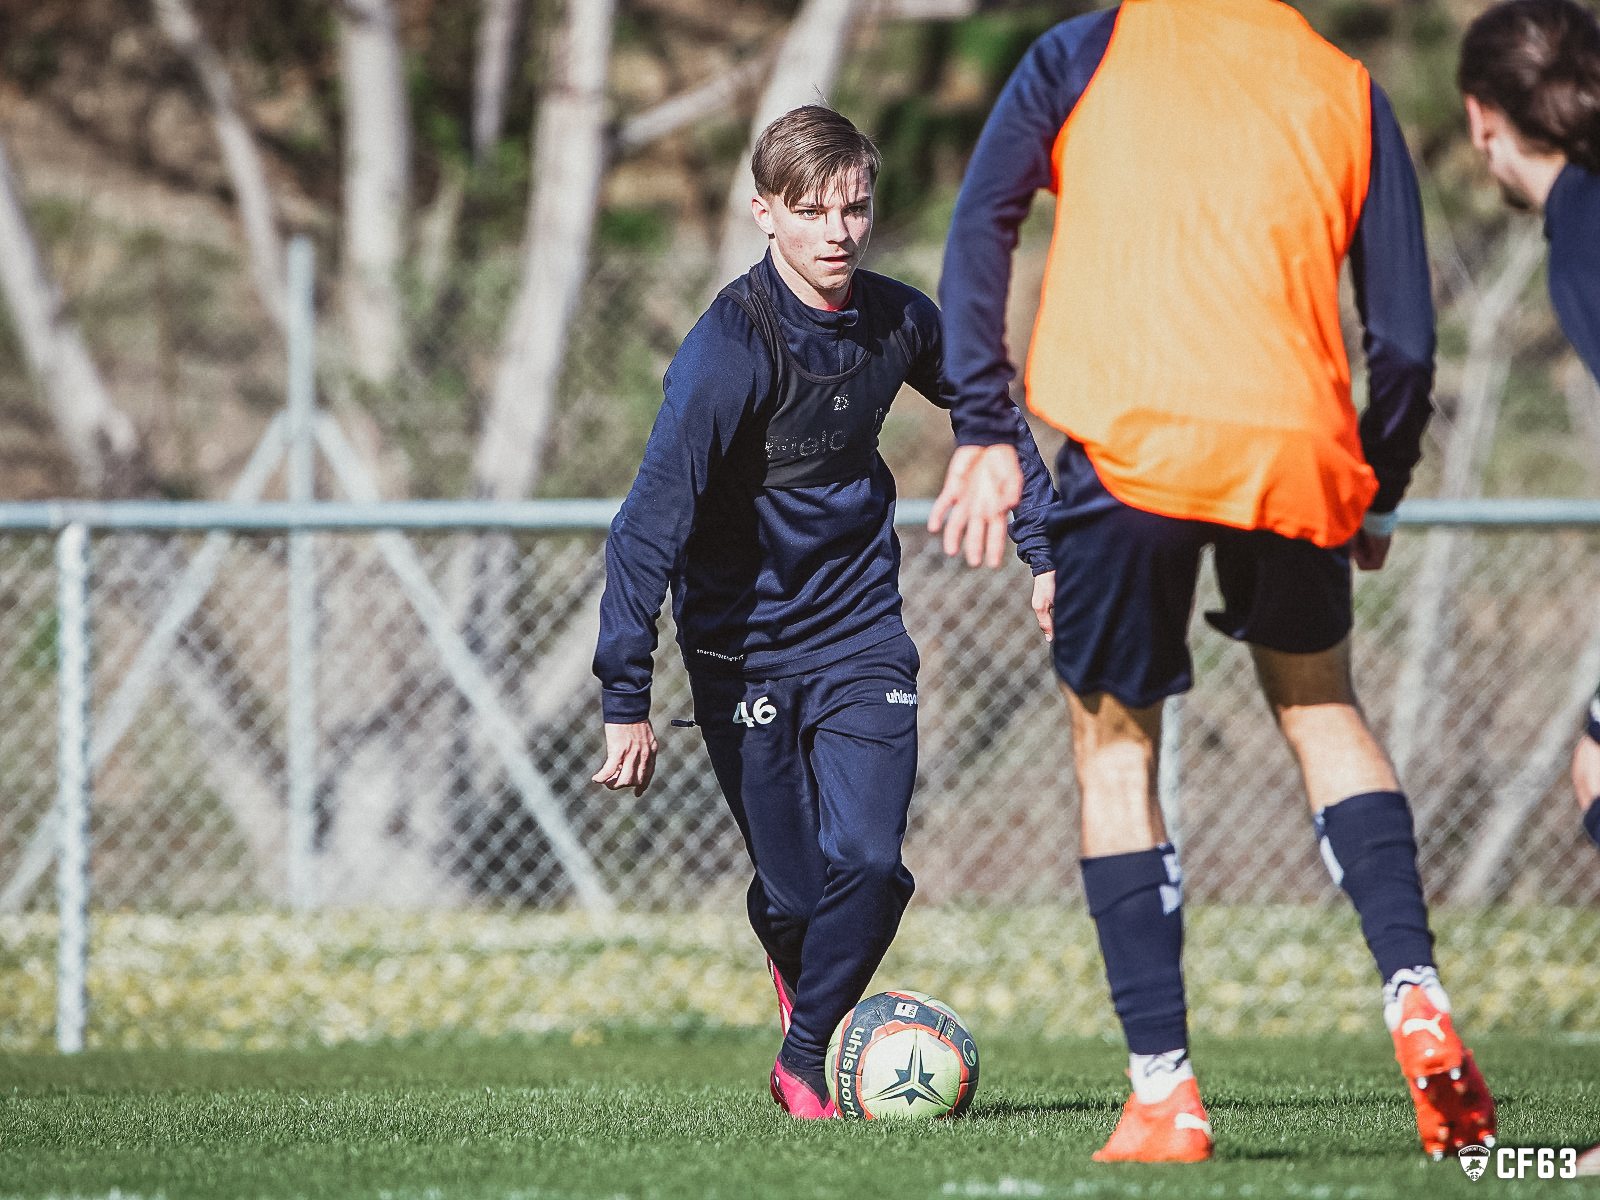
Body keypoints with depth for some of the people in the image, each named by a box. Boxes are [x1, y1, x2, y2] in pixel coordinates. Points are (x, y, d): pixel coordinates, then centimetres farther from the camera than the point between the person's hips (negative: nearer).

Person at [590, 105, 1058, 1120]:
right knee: (794, 891, -4)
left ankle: (804, 1057, 7)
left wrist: (1043, 549, 19)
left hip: (860, 627, 4)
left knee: (867, 860, -15)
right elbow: (652, 522, -24)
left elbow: (990, 415, 19)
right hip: (743, 646, -3)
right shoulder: (733, 346, -21)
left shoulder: (899, 321, -4)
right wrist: (627, 699, -29)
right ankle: (805, 977, 33)